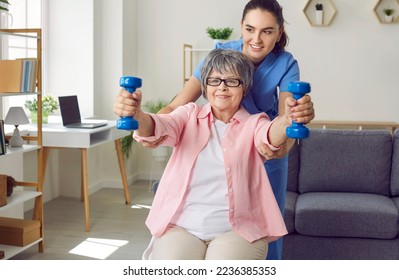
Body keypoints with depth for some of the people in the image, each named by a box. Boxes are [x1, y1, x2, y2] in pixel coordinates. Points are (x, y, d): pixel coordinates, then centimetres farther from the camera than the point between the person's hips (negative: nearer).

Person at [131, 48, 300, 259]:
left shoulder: (254, 123, 6)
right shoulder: (191, 115, 10)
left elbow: (270, 136, -19)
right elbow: (161, 127, -11)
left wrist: (287, 121, -44)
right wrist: (136, 115, -36)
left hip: (238, 230, -1)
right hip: (180, 227, 1)